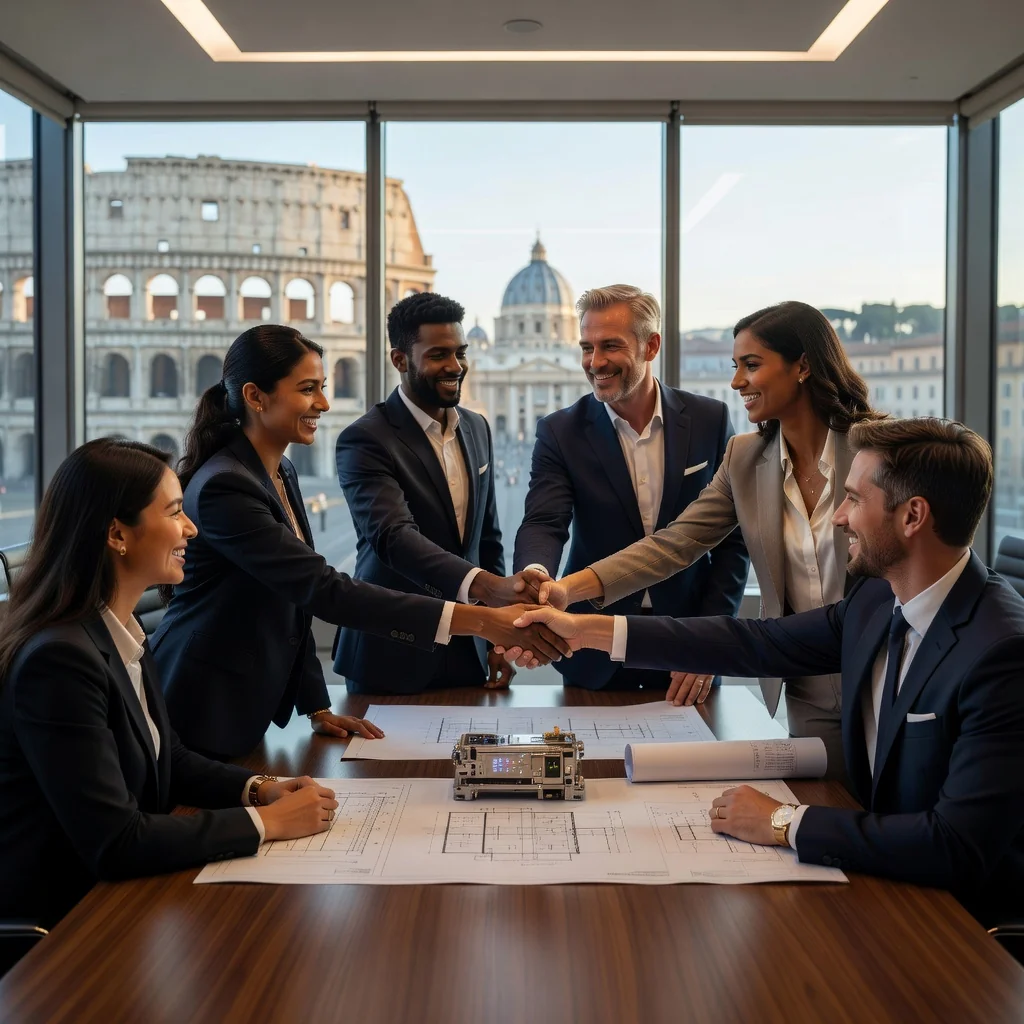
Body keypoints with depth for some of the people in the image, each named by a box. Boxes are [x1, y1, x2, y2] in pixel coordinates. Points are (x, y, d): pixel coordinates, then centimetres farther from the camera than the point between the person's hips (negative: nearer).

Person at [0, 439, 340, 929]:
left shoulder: (122, 633, 3)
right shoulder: (59, 658, -25)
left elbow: (167, 758, 14)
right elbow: (114, 843, -26)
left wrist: (260, 788, -3)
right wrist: (267, 821, -18)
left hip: (115, 887, 8)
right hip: (55, 920, -8)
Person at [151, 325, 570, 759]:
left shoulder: (282, 474, 5)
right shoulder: (223, 488, -24)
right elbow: (324, 589, -32)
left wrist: (317, 708, 4)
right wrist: (479, 621, -36)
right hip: (201, 718, -8)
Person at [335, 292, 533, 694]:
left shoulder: (476, 428, 8)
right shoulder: (365, 440, -14)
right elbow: (394, 536, -29)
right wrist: (484, 585, -43)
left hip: (467, 651, 6)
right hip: (391, 660, -6)